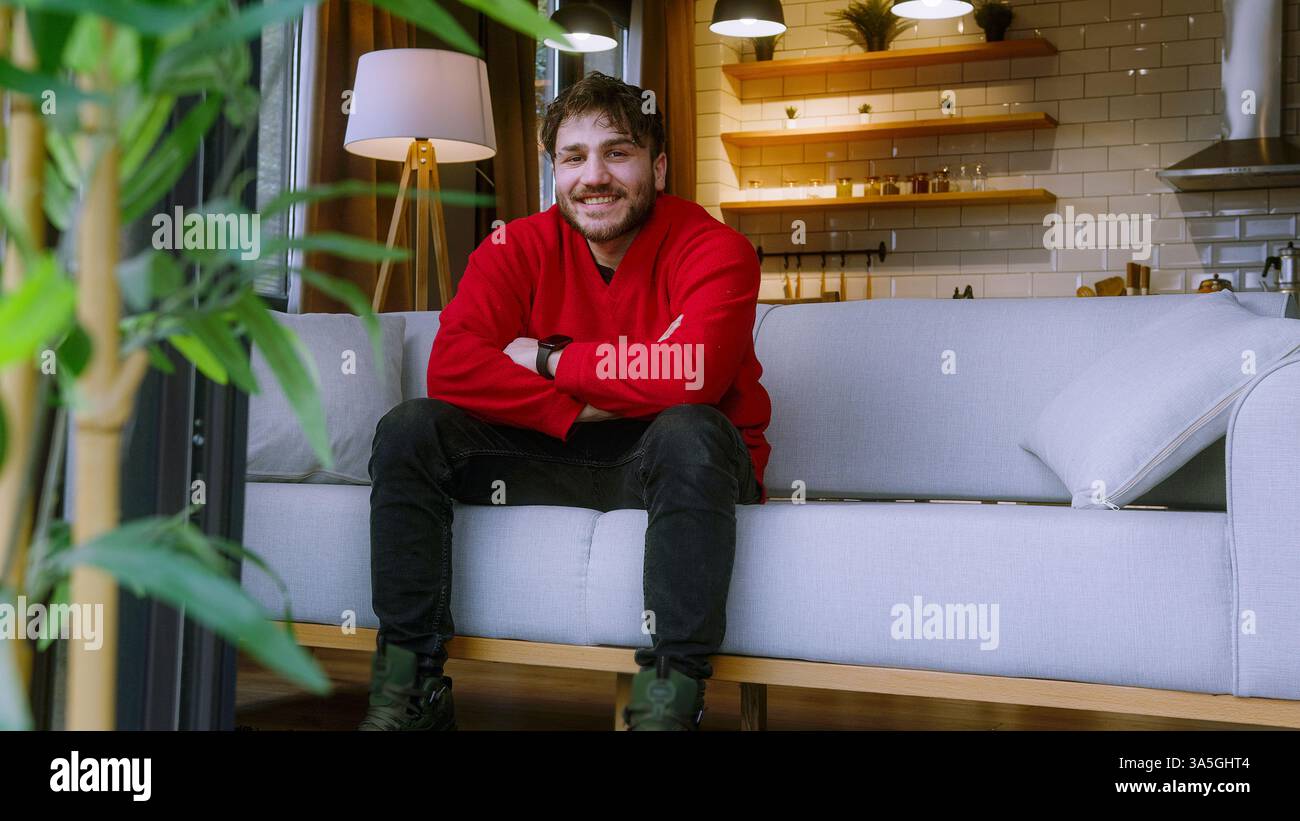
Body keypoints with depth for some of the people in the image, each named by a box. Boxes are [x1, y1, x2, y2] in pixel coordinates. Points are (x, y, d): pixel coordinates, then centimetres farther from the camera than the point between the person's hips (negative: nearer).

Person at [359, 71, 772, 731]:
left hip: (665, 463, -3)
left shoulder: (715, 249, -13)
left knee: (691, 433, -37)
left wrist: (546, 359, -18)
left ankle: (667, 705, -32)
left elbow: (690, 371, -32)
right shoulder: (519, 246, -2)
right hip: (552, 453, 4)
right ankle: (406, 693, -10)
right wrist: (578, 410, -25)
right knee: (409, 430, -13)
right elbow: (452, 367, -16)